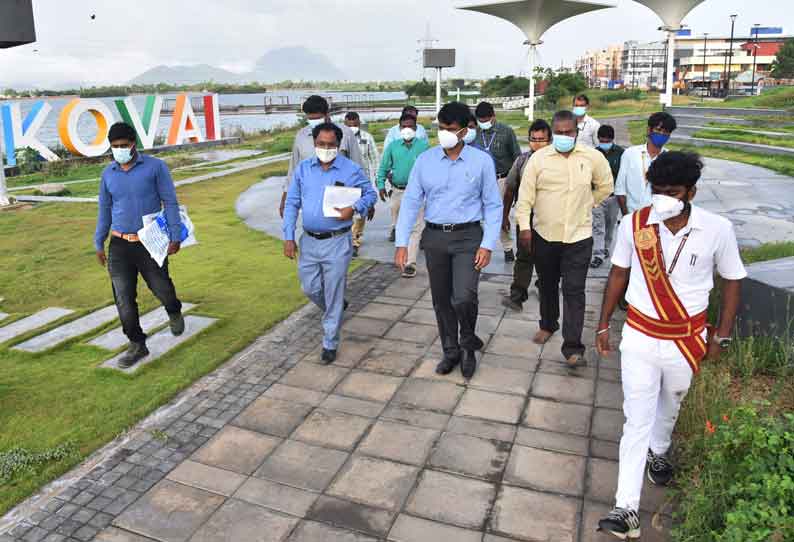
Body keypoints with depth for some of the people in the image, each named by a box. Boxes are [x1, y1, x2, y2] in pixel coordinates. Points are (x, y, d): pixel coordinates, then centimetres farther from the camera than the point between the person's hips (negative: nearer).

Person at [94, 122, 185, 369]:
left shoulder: (155, 167, -5)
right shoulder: (108, 173, 7)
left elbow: (170, 202, -6)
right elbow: (104, 210, 16)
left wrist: (175, 236, -12)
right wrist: (98, 244, 16)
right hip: (119, 245, 4)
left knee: (161, 288, 6)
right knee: (124, 299, 2)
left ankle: (174, 313, 42)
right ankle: (137, 345, 16)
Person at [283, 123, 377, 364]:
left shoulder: (351, 169, -6)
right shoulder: (303, 169, 3)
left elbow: (370, 194, 3)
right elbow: (291, 204, 6)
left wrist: (353, 208, -17)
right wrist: (288, 238, 0)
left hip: (337, 242, -4)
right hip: (309, 241, 4)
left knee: (333, 295, 2)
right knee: (310, 289, 13)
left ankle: (330, 344, 16)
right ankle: (334, 310, 44)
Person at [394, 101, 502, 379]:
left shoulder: (482, 161, -4)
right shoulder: (425, 160, 1)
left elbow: (493, 205, -1)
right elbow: (411, 202, 1)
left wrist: (488, 245, -10)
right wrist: (401, 243, -5)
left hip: (468, 237, -3)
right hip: (434, 237, 3)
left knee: (463, 298, -16)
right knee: (441, 300, 12)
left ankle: (468, 344, 15)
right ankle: (451, 351, 33)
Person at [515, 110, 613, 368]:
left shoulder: (593, 157, -2)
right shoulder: (539, 158, -4)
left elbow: (605, 187, 13)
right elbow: (525, 194, -4)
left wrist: (585, 206, 10)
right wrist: (524, 226, -10)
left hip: (579, 236, -1)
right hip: (544, 234, 1)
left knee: (574, 291, -5)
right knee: (547, 285, 18)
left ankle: (573, 347, -1)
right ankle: (548, 325, 41)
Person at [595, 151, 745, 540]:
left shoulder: (717, 230, -13)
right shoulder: (633, 225, -11)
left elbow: (732, 281, 1)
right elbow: (618, 274, 3)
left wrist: (721, 337, 1)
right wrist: (604, 324, 5)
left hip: (687, 341, 1)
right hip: (639, 338, -1)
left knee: (670, 405, 23)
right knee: (637, 420, 0)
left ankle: (658, 452, 55)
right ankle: (627, 509, 5)